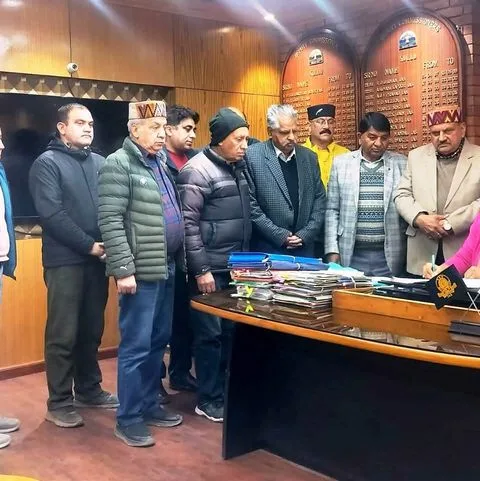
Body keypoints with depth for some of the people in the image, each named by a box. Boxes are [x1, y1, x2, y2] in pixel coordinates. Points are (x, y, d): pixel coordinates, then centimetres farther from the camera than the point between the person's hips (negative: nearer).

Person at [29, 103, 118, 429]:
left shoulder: (100, 163, 13)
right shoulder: (47, 163, -4)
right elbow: (52, 215, -13)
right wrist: (89, 245, -15)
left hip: (97, 259, 5)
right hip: (65, 260, -5)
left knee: (92, 330, 14)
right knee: (63, 334, 1)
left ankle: (88, 390, 28)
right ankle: (59, 402, 12)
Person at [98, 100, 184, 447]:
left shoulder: (161, 163, 14)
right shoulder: (119, 164, -10)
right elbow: (110, 221, -17)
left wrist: (178, 259, 16)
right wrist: (123, 269, -21)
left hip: (167, 267, 8)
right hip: (141, 270, -8)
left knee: (159, 341, 15)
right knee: (136, 345, -1)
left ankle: (150, 404, 29)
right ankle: (128, 419, 11)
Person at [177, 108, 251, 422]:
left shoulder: (239, 167, 12)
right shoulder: (198, 170, -12)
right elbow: (188, 223, -16)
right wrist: (200, 270, -17)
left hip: (237, 266, 7)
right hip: (211, 268, -7)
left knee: (231, 330, 13)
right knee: (210, 333, 2)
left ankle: (227, 390, 26)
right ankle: (209, 399, 14)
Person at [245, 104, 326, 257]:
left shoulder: (309, 157, 7)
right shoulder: (252, 156, -7)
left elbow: (319, 198, 9)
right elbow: (250, 204, -9)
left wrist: (307, 234, -3)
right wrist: (280, 236, -12)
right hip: (267, 249, -4)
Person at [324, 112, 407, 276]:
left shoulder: (401, 163, 4)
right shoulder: (341, 163, 4)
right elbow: (332, 210, 5)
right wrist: (332, 250, -1)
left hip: (390, 256, 0)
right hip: (351, 255, 0)